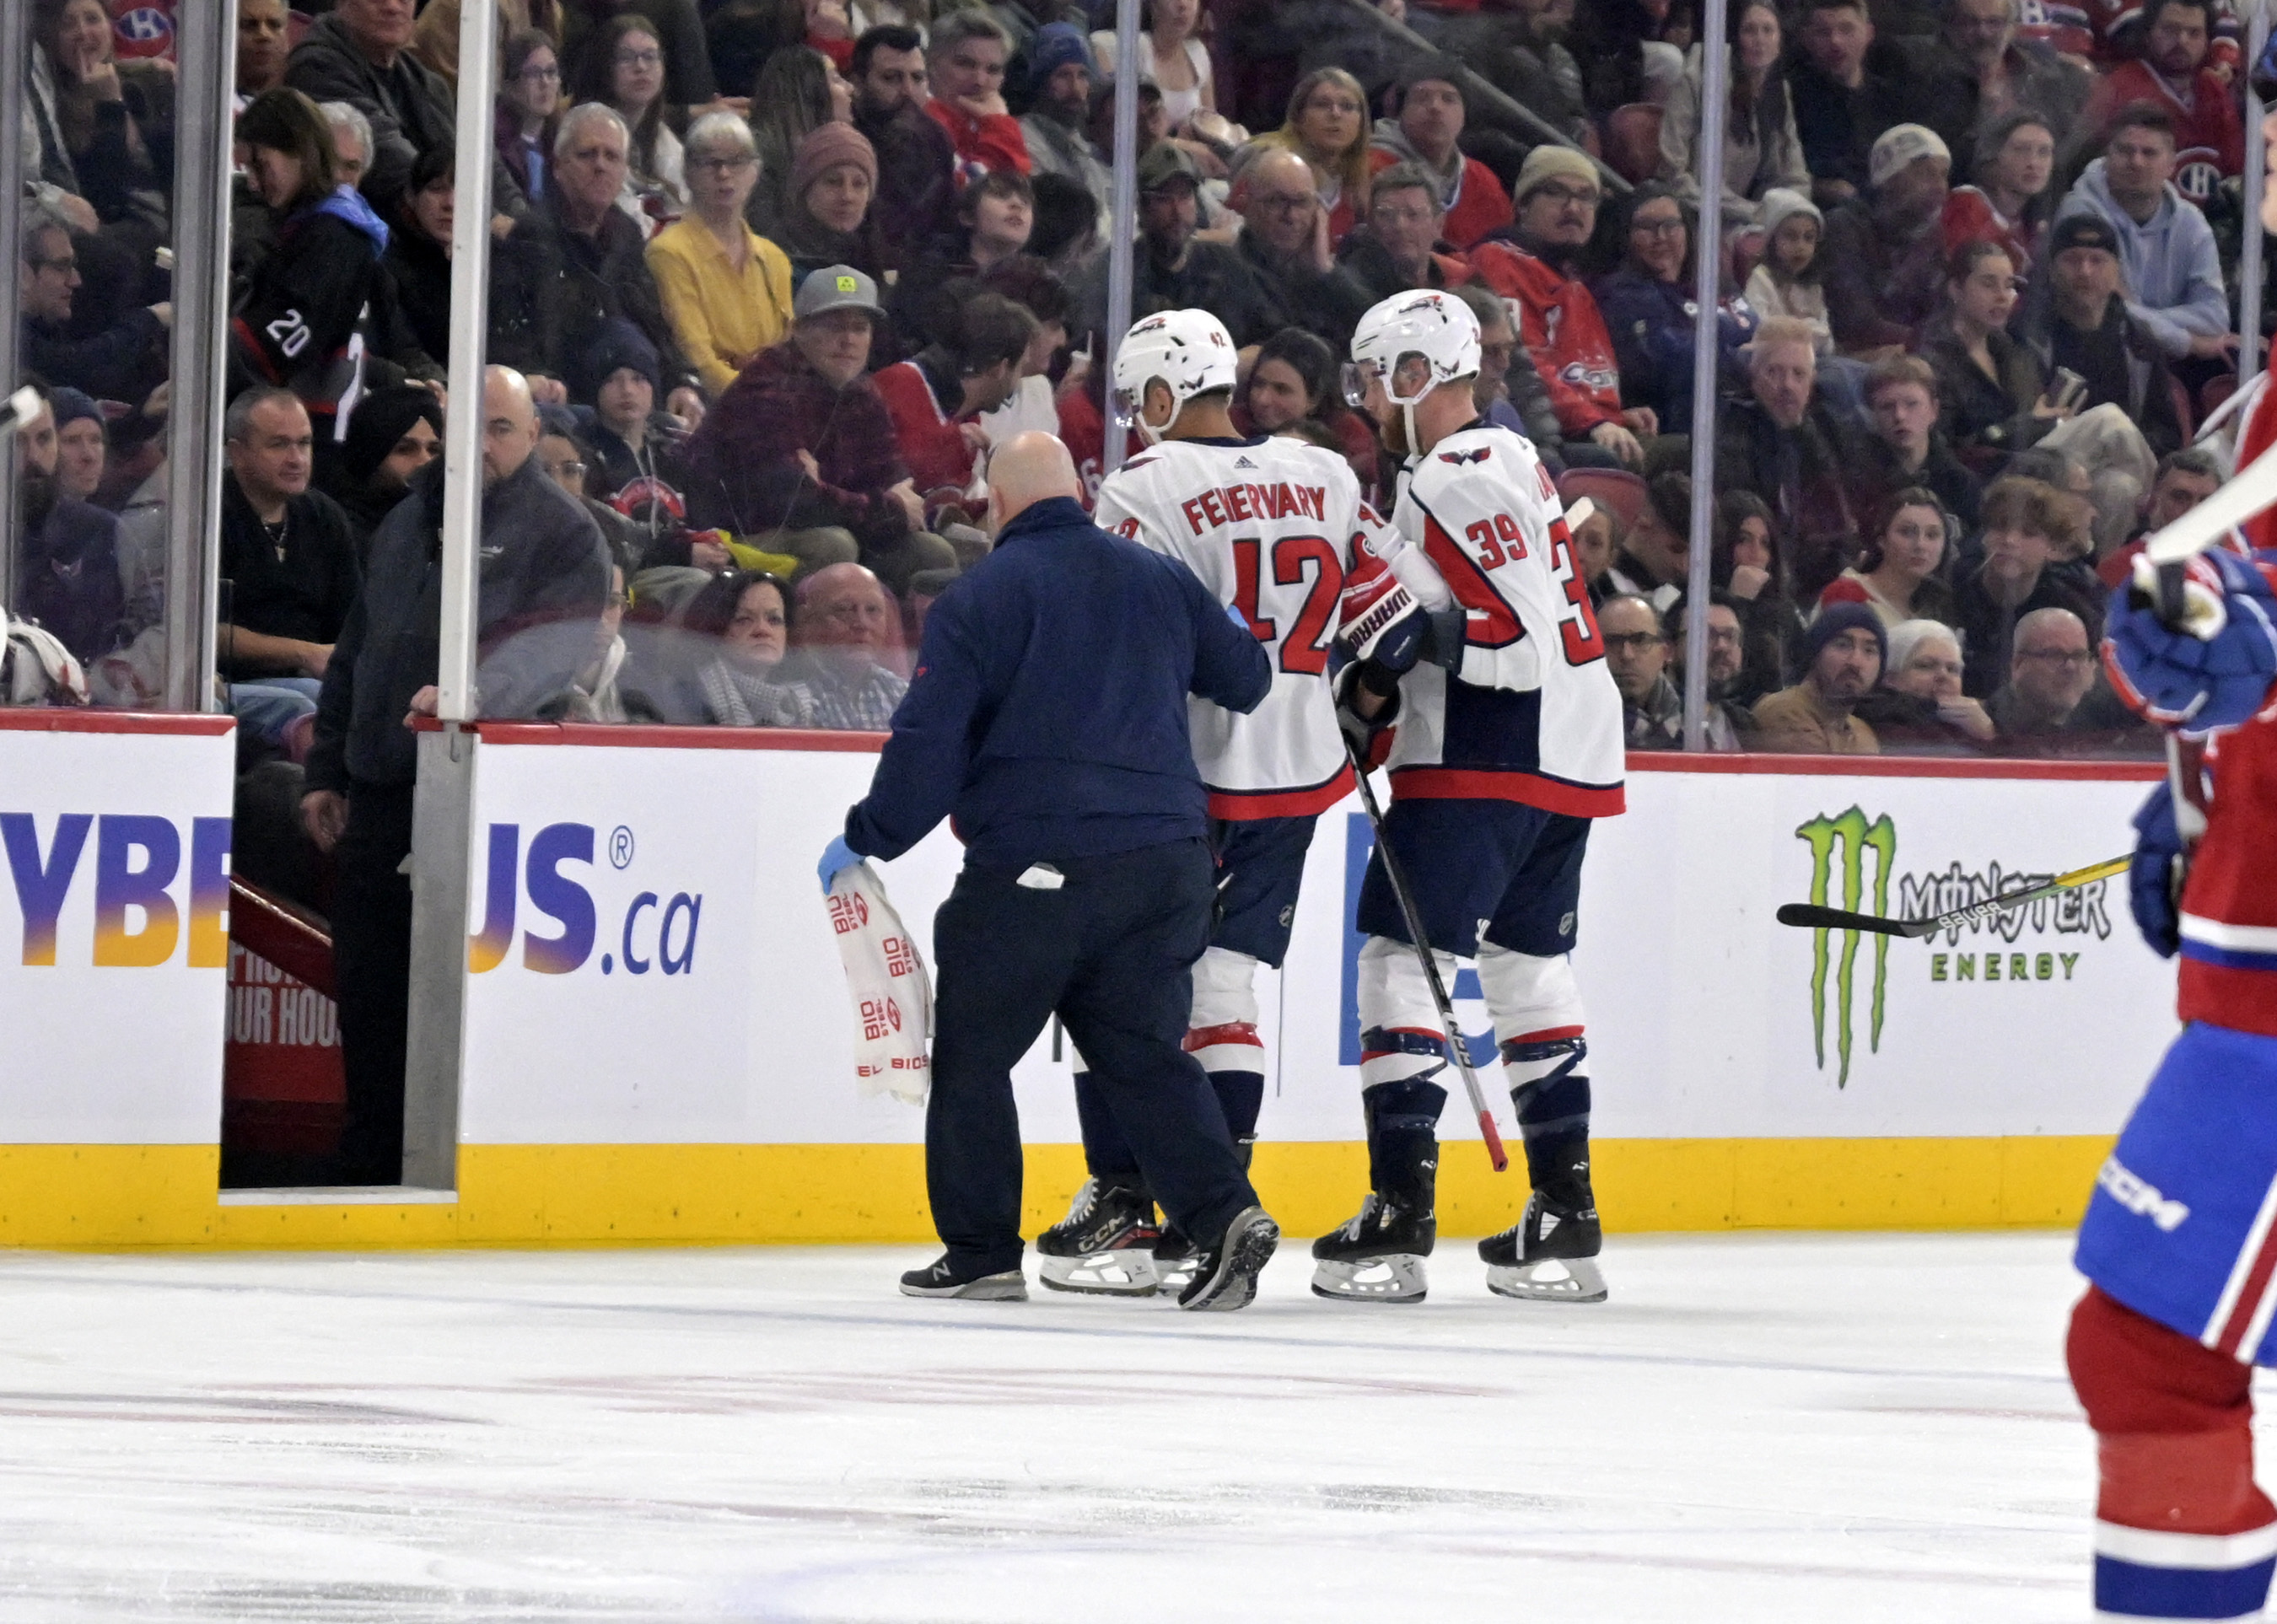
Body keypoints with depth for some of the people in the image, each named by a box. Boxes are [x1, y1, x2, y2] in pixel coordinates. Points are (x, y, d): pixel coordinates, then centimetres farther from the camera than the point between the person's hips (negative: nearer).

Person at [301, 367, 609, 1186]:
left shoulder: (562, 530, -2)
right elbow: (355, 654, 24)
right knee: (368, 993, 9)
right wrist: (328, 771, 17)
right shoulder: (407, 524, 20)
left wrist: (476, 694, -35)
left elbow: (555, 645, -18)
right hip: (380, 801, 7)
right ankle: (368, 1165, 17)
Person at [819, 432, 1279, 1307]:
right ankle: (1224, 1215, -9)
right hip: (1164, 864, 4)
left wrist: (865, 841, 5)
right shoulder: (1159, 580, 8)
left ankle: (981, 1250, 12)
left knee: (972, 1050, 10)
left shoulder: (977, 601, -5)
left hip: (1032, 870, -4)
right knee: (1142, 1052, 10)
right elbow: (1246, 680, 20)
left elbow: (930, 745, -8)